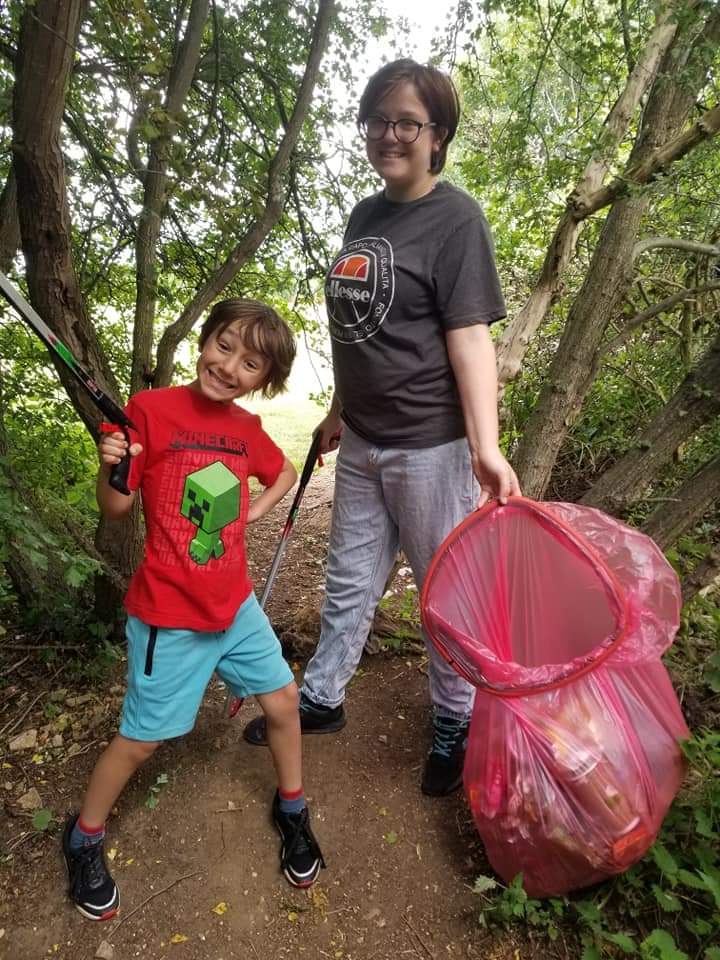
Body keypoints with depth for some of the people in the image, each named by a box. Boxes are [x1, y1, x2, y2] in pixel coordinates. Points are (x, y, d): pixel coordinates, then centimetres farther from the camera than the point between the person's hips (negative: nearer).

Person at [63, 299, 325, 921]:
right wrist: (109, 468, -30)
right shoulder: (151, 409, -14)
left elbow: (285, 472, 21)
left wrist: (256, 510, 5)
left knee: (284, 700, 11)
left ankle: (291, 810, 39)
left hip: (236, 604, 5)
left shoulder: (246, 428, 1)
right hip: (169, 617, -5)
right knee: (142, 738, 9)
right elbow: (115, 509, -11)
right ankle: (85, 839, 39)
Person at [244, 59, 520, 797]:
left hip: (430, 446, -7)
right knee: (348, 583, 19)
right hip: (361, 444, 7)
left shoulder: (455, 217, -8)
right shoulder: (364, 216, 12)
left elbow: (469, 335, -18)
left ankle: (454, 726, 32)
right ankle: (321, 699, 39)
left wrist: (485, 447, -29)